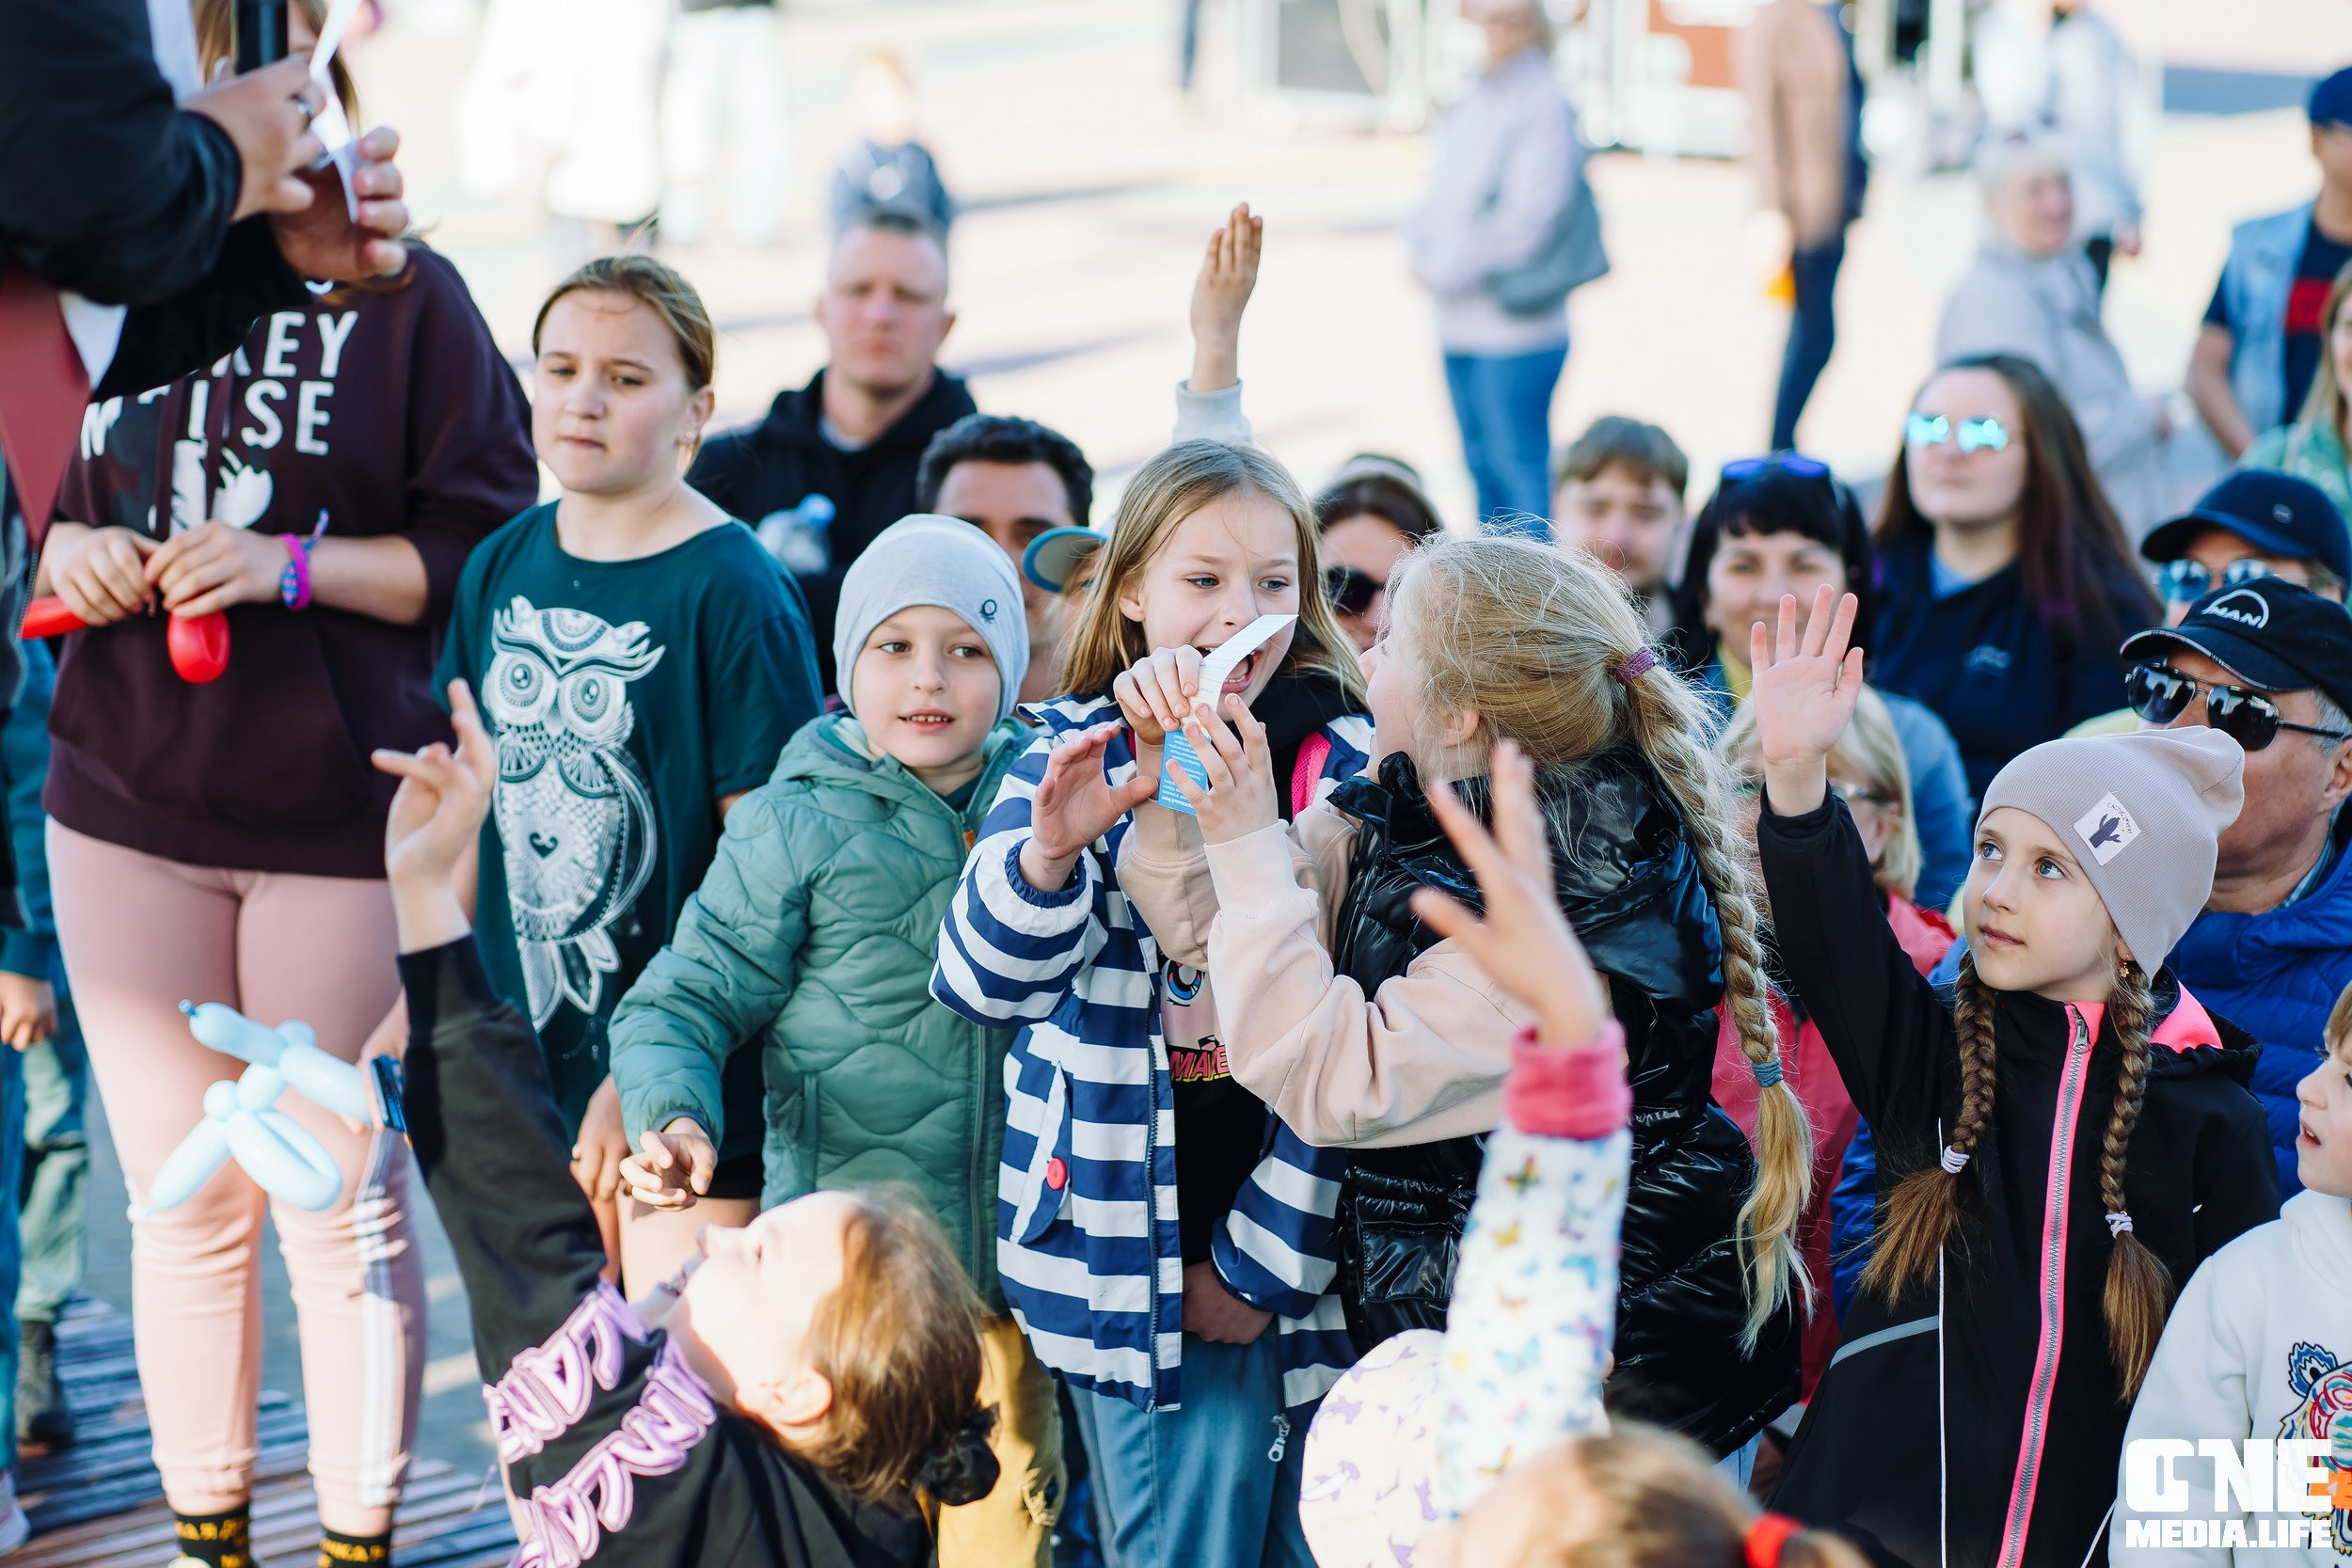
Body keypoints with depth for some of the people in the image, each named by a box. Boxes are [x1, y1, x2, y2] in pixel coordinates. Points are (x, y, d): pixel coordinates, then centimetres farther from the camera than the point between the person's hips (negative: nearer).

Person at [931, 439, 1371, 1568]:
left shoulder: (1344, 773, -4)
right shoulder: (1070, 759, 1)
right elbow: (982, 984, -10)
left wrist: (1266, 1259, -7)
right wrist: (1052, 849, -30)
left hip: (1290, 1253, -1)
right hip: (1124, 1252, 1)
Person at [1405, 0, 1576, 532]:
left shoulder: (1543, 104, -13)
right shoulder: (1471, 102, 12)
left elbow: (1529, 218, -17)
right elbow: (1442, 191, 20)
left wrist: (1449, 269, -12)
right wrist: (1420, 248, 0)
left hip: (1514, 325, -8)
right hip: (1458, 323, 8)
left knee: (1519, 465, -4)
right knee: (1482, 462, 16)